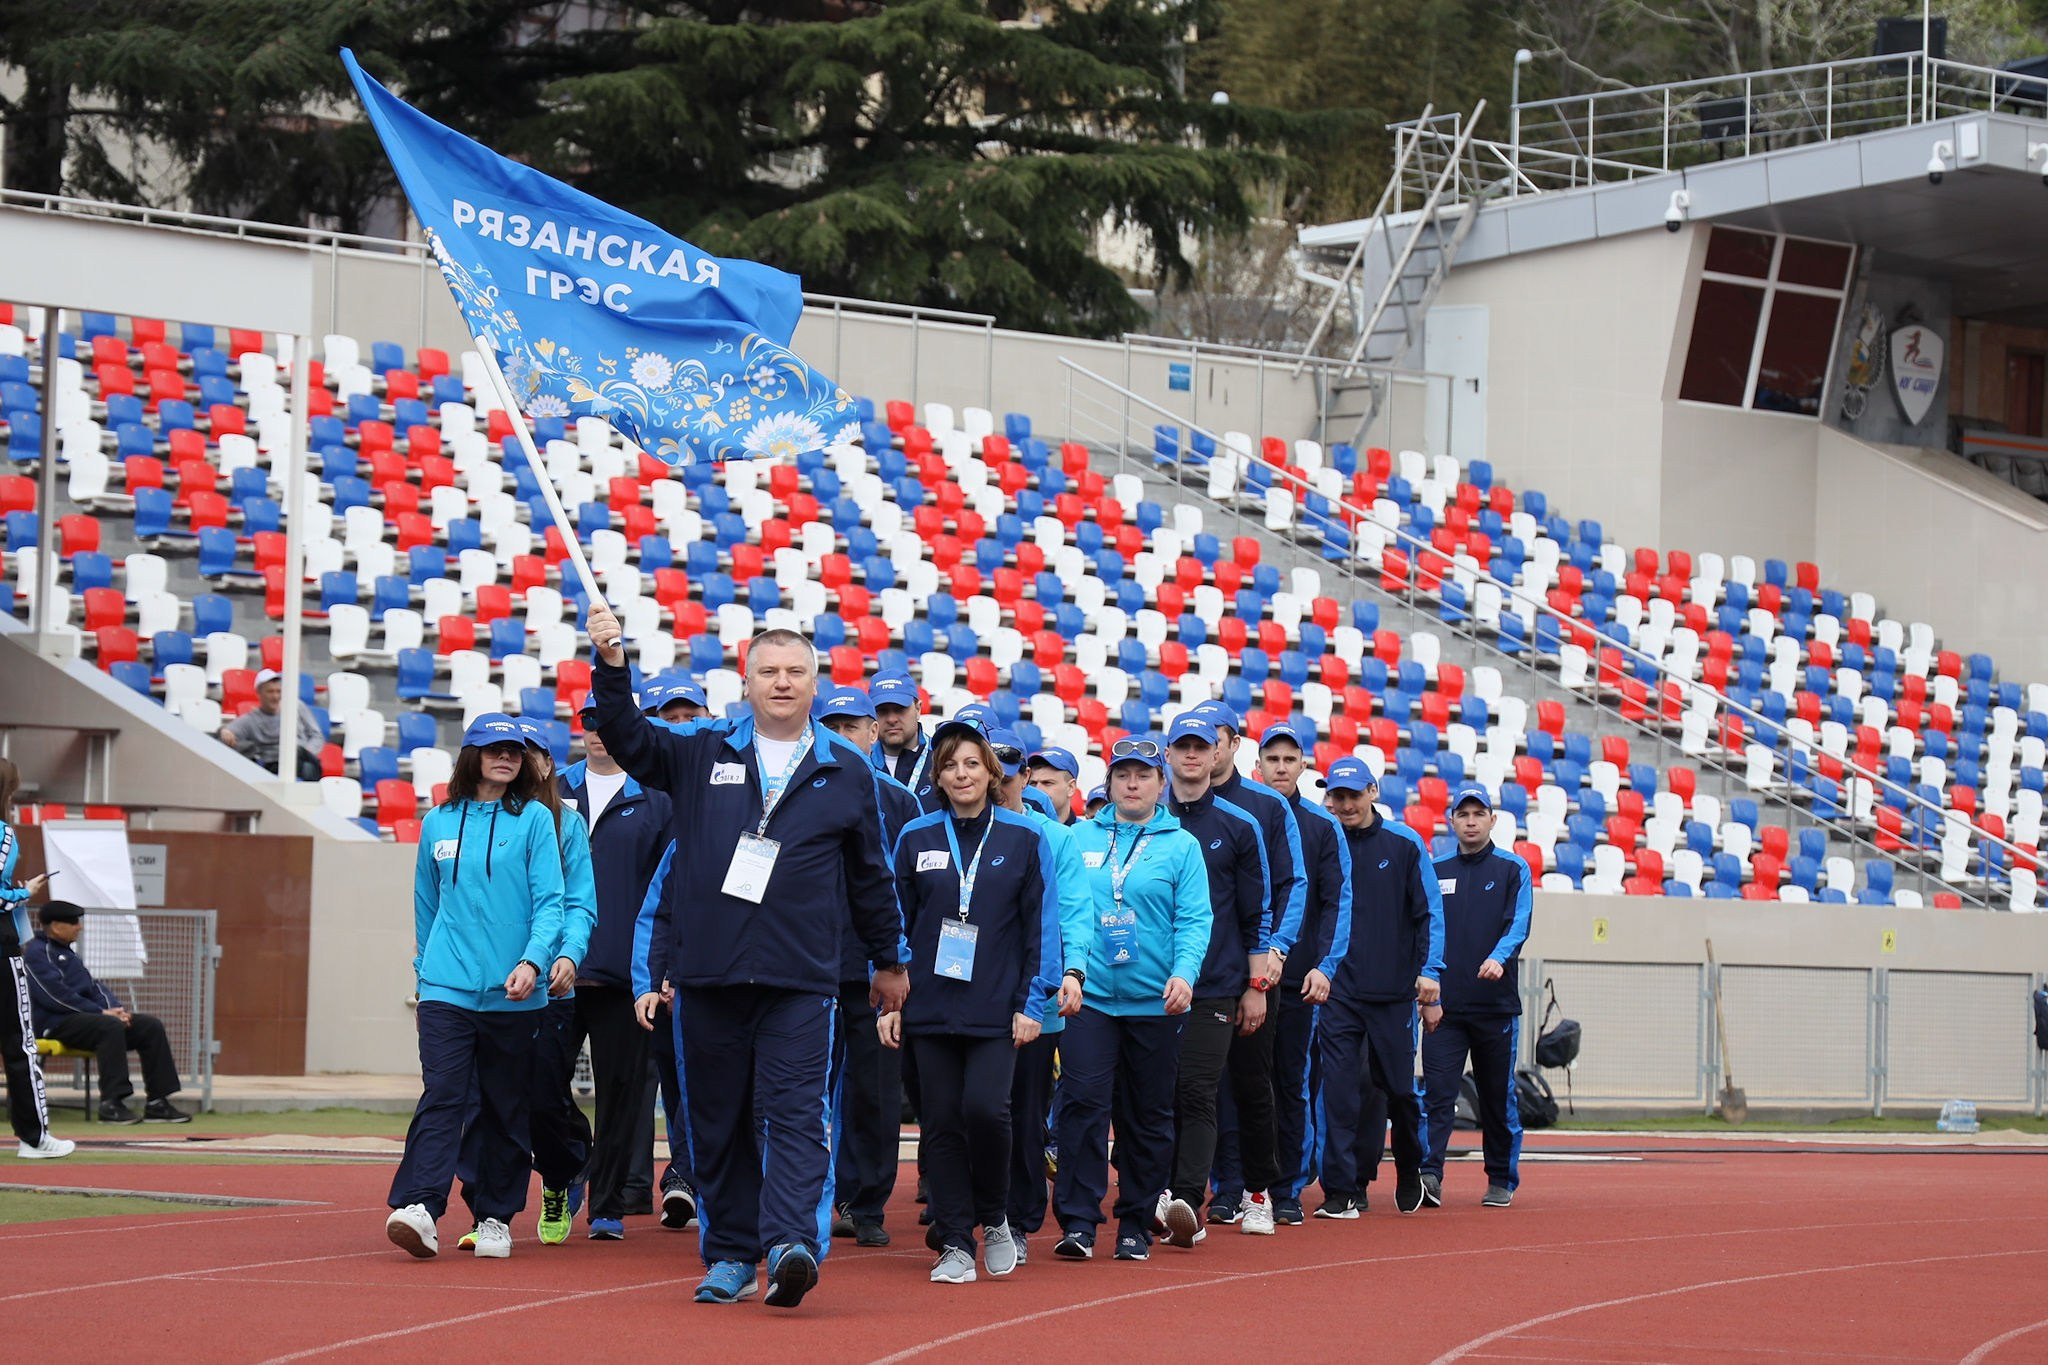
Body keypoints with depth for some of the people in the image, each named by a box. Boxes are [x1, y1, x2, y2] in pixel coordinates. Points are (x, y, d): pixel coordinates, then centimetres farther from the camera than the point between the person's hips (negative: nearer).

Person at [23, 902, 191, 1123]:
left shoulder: (69, 952, 25)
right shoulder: (36, 952, -6)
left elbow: (93, 987, 21)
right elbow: (56, 994, -18)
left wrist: (115, 1009, -1)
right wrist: (101, 1012, -18)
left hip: (81, 1015, 10)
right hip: (55, 1024, -10)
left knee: (151, 1026, -3)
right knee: (111, 1027, -36)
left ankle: (156, 1102, -9)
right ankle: (111, 1104, -37)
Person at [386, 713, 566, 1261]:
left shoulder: (534, 820, 2)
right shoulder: (438, 823, 10)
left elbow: (549, 902, -4)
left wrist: (532, 960, -18)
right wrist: (425, 969, 22)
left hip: (513, 995, -1)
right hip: (446, 989, 1)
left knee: (506, 1108, 6)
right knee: (441, 1096, -13)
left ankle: (496, 1217, 15)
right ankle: (418, 1208, -23)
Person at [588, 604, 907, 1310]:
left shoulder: (846, 772, 10)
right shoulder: (702, 753, 10)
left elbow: (869, 875, 17)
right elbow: (627, 738, -2)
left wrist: (889, 959, 24)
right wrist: (611, 665, -19)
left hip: (801, 981, -2)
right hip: (707, 974, 2)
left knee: (795, 1114, -13)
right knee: (717, 1121, 7)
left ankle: (792, 1245, -23)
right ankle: (729, 1257, 15)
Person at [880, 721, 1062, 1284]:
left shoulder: (1026, 838, 2)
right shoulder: (916, 839, 7)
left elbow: (1041, 926, 2)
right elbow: (895, 923, 9)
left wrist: (1032, 1003, -4)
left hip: (996, 1010, -2)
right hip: (931, 1006, 2)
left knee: (985, 1108, -17)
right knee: (942, 1124, 1)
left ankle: (995, 1218, 7)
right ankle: (955, 1244, 9)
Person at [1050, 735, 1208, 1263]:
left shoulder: (1181, 845, 3)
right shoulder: (1079, 838, 8)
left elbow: (1194, 919, -3)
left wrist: (1184, 973, -19)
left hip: (1155, 1002, 0)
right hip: (1088, 996, 0)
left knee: (1147, 1116, 7)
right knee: (1083, 1104, -10)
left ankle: (1136, 1226, 16)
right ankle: (1078, 1223, -8)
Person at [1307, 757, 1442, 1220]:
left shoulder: (1405, 844, 4)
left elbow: (1428, 912, 6)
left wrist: (1429, 970, -4)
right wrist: (1316, 966, -11)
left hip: (1394, 991, 0)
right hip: (1337, 990, 0)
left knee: (1400, 1087, 8)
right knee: (1338, 1090, -7)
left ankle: (1410, 1173, 31)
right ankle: (1340, 1192, -4)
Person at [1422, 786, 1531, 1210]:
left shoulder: (1513, 870, 5)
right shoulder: (1436, 872, 12)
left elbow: (1519, 923, -8)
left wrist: (1499, 957, -27)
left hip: (1498, 1004, -1)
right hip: (1445, 1004, 1)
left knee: (1498, 1097, 6)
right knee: (1438, 1093, -10)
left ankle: (1502, 1180, 16)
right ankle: (1429, 1173, -17)